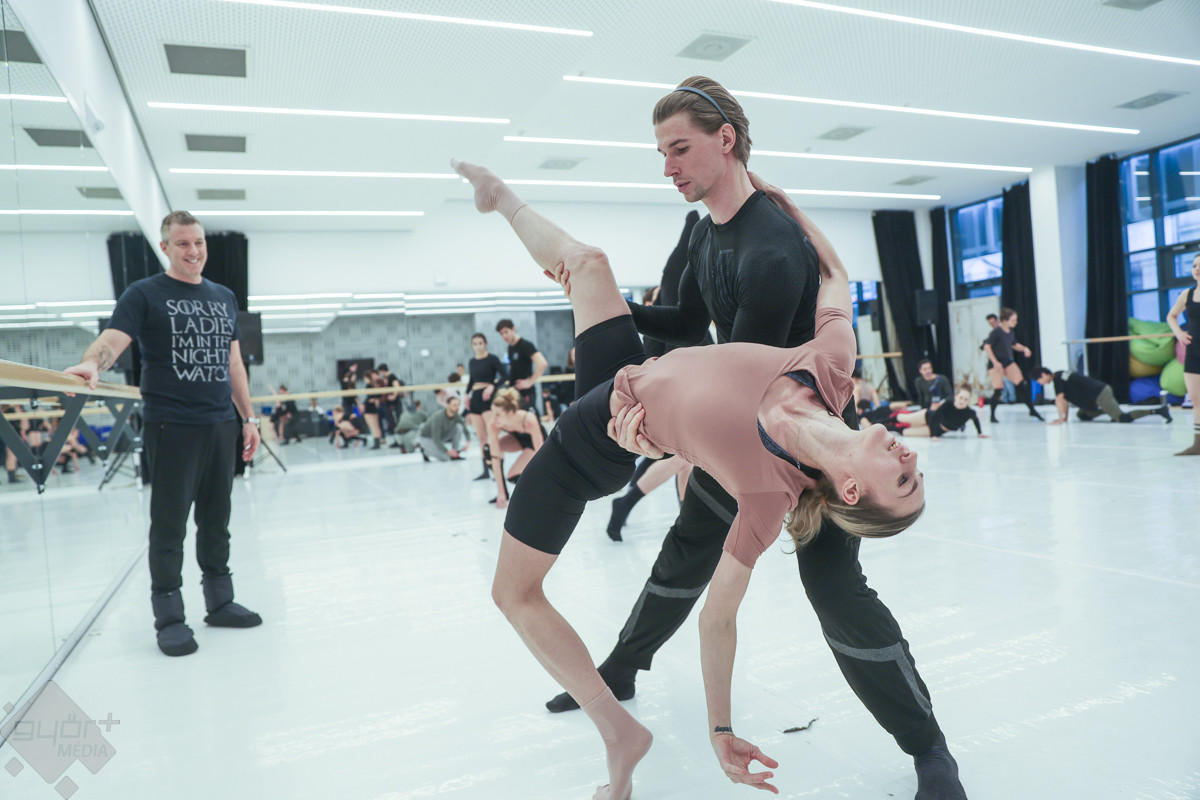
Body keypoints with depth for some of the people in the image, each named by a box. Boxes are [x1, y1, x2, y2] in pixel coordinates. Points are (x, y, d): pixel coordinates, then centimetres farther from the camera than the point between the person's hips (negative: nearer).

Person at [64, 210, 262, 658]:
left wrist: (248, 418, 14)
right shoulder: (144, 294, -1)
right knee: (169, 524, 1)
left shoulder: (224, 297, 15)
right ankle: (169, 618, 12)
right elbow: (112, 340, -16)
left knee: (216, 520, 13)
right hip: (172, 427, -5)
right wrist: (91, 365, -38)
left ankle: (220, 602, 24)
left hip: (221, 426, 5)